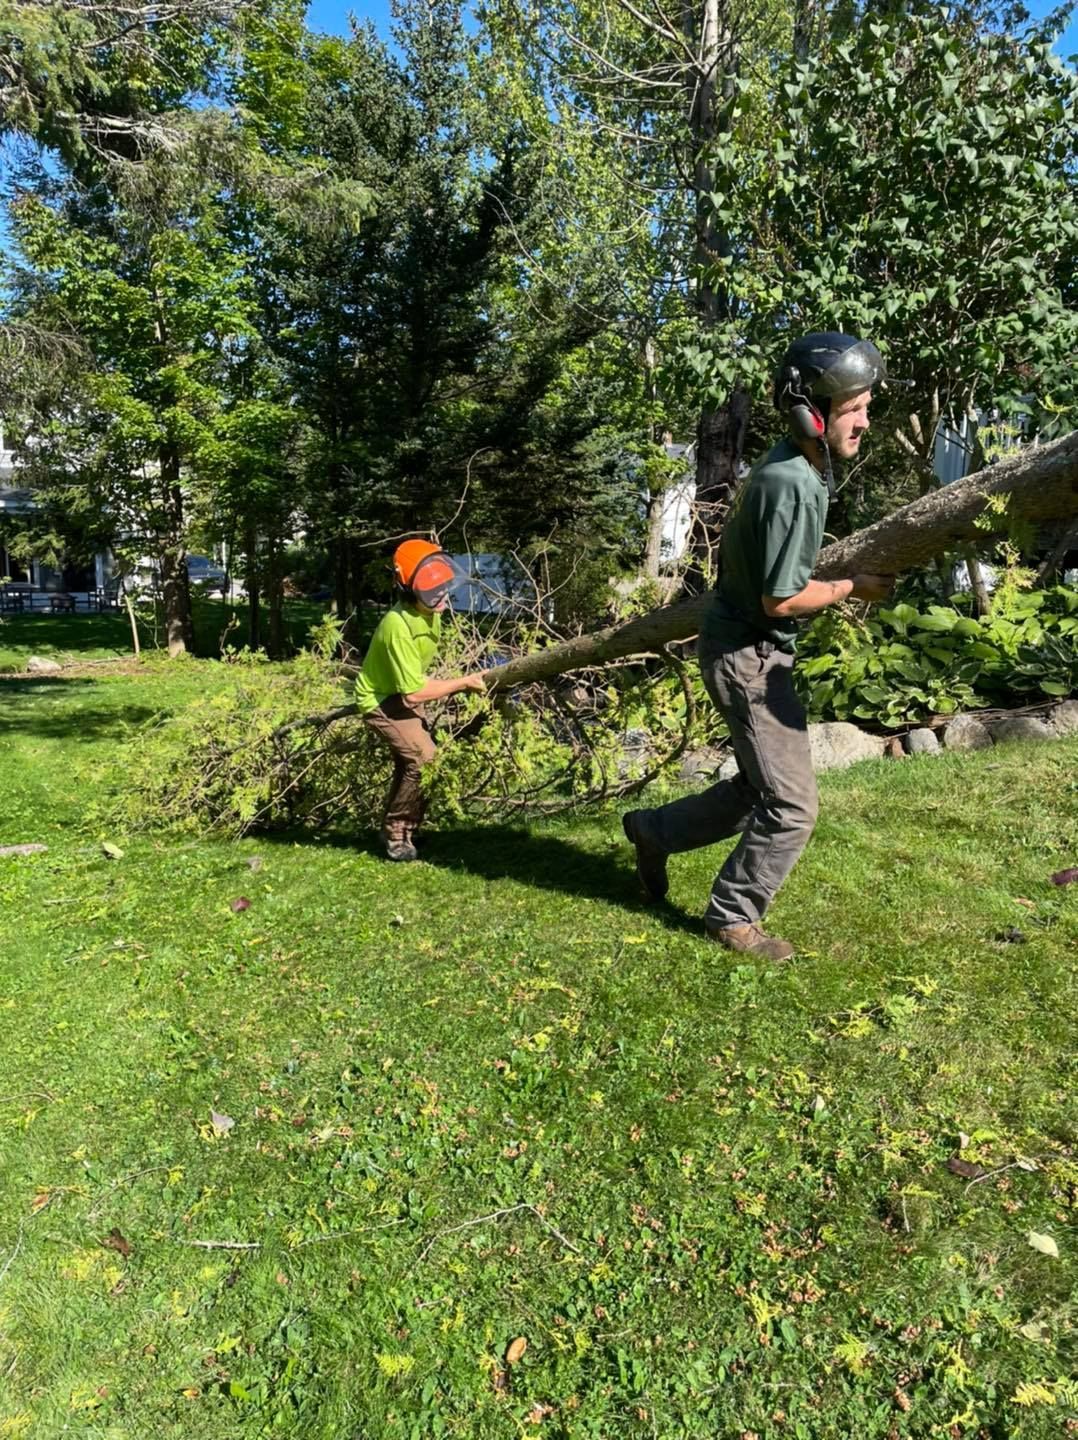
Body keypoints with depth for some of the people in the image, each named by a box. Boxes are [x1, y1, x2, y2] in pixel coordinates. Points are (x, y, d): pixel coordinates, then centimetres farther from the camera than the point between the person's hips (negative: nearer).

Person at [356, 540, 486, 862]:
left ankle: (394, 829, 40)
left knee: (410, 763, 18)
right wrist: (463, 682, -26)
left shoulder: (430, 612, -9)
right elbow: (414, 691, -32)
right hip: (381, 700, -9)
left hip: (405, 694, 9)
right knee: (423, 758, -23)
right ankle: (397, 836, -6)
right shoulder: (398, 626, -35)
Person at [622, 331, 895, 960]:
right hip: (749, 656, -10)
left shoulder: (804, 469, 8)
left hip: (758, 653, 10)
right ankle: (732, 918, 14)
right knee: (791, 808, -2)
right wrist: (852, 588, -10)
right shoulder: (792, 484, -24)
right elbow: (781, 600, -23)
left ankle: (654, 831, 34)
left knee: (759, 790, 20)